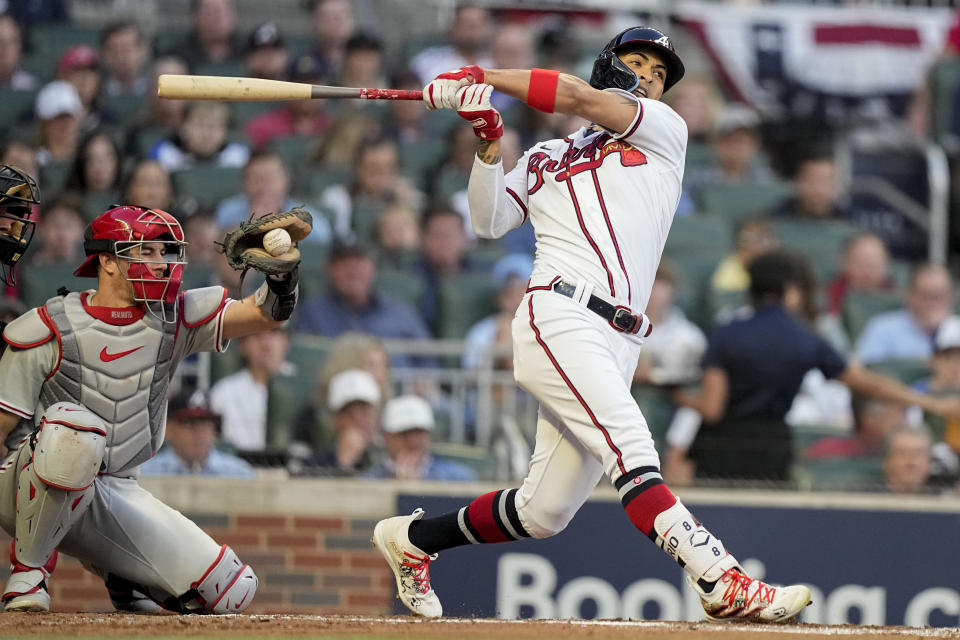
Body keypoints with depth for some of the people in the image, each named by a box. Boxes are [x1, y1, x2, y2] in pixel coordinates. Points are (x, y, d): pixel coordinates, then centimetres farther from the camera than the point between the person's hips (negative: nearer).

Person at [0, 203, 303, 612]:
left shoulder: (176, 318, 3)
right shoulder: (47, 330, -11)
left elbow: (266, 313, -7)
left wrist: (282, 271, -29)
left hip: (116, 493, 6)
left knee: (232, 590, -2)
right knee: (74, 429, -41)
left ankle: (120, 573, 27)